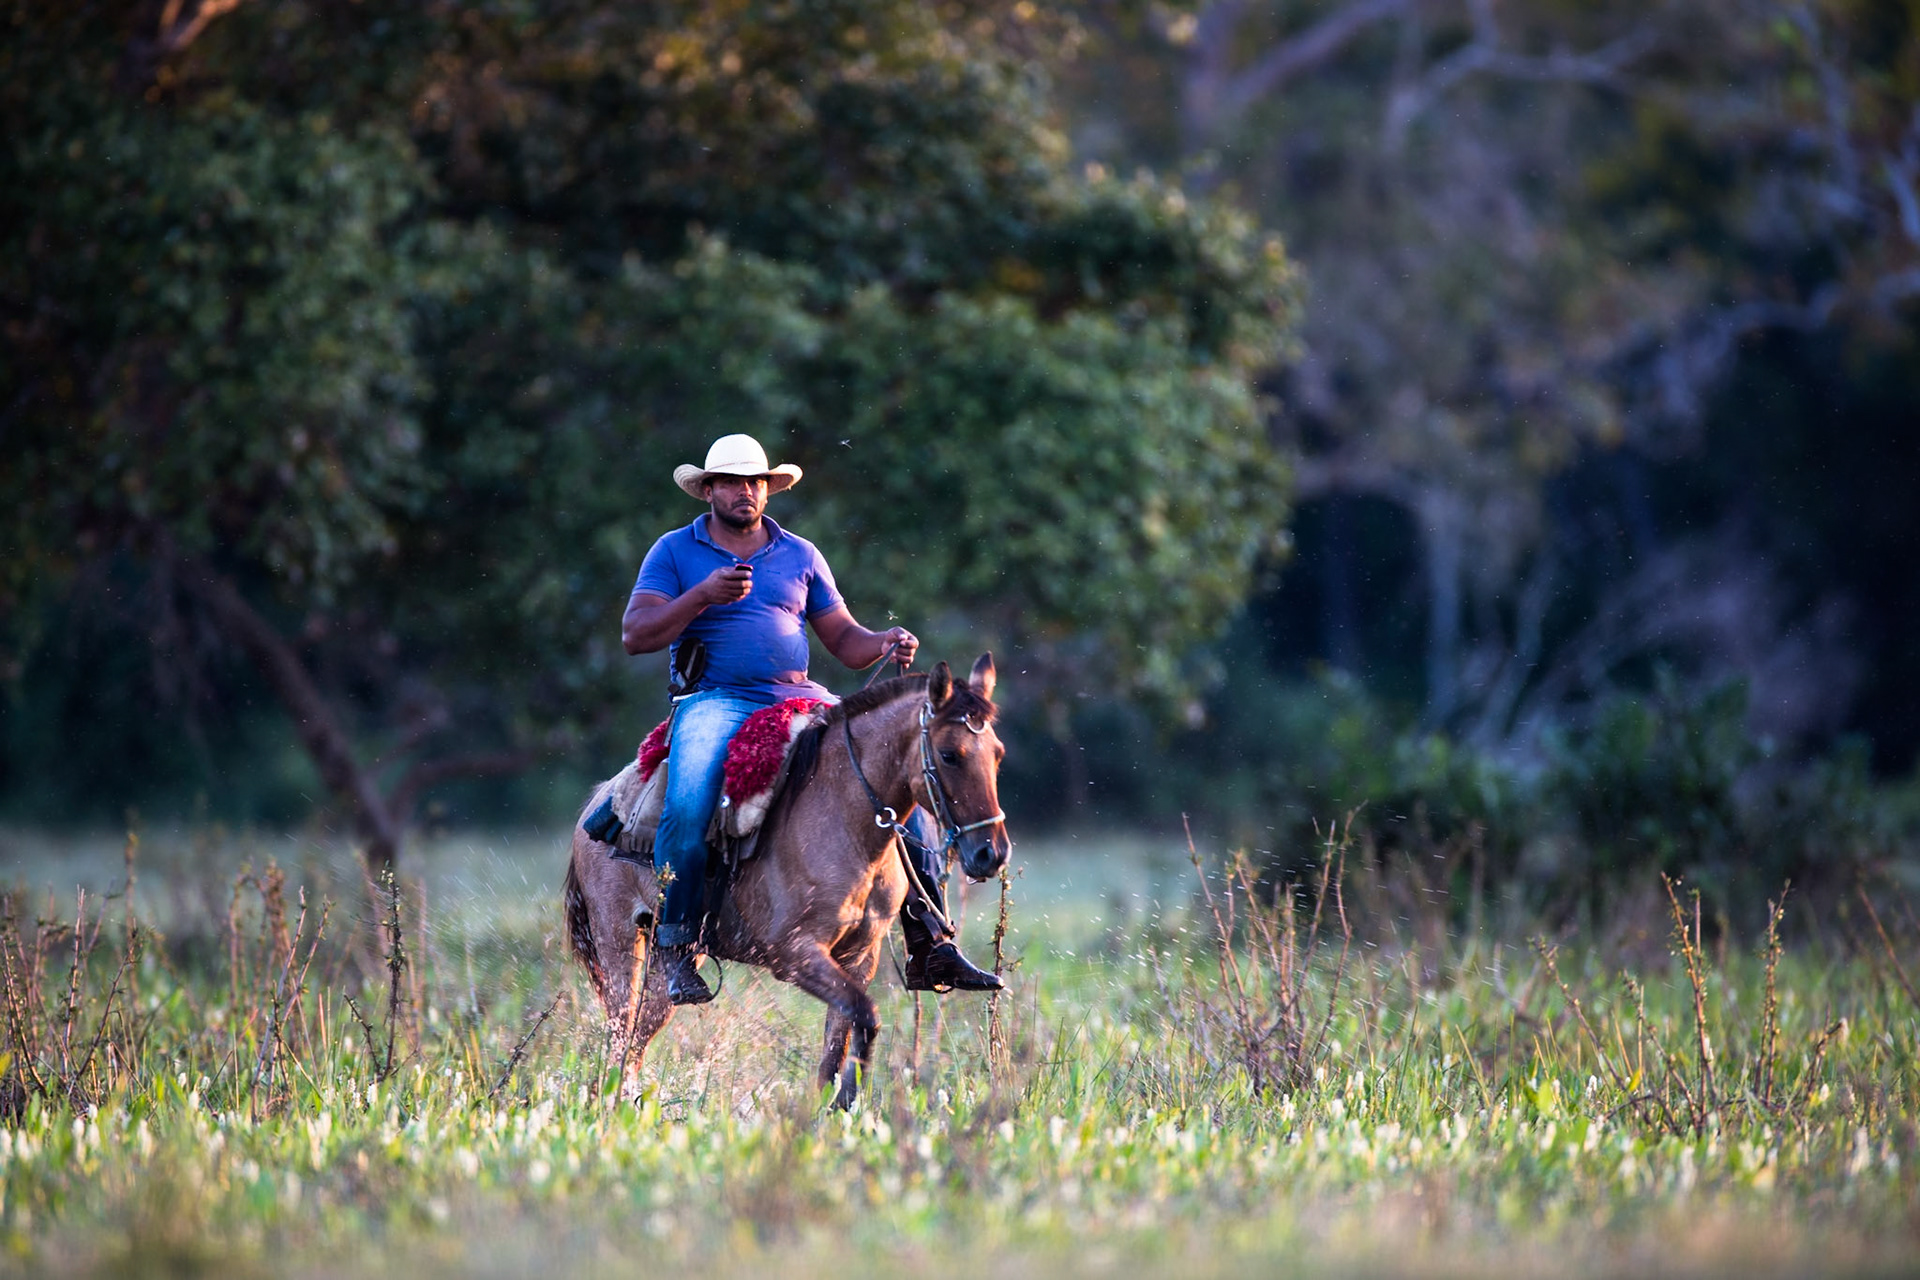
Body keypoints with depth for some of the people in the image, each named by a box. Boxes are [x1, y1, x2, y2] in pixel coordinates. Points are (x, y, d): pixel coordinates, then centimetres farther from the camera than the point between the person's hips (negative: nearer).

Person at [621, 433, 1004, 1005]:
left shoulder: (800, 555, 17)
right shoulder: (675, 552, 8)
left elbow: (844, 640, 18)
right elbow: (635, 635, -2)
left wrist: (885, 643, -5)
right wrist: (703, 596, -14)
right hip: (715, 701, -3)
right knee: (687, 807, -33)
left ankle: (931, 946, -9)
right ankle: (675, 946, -13)